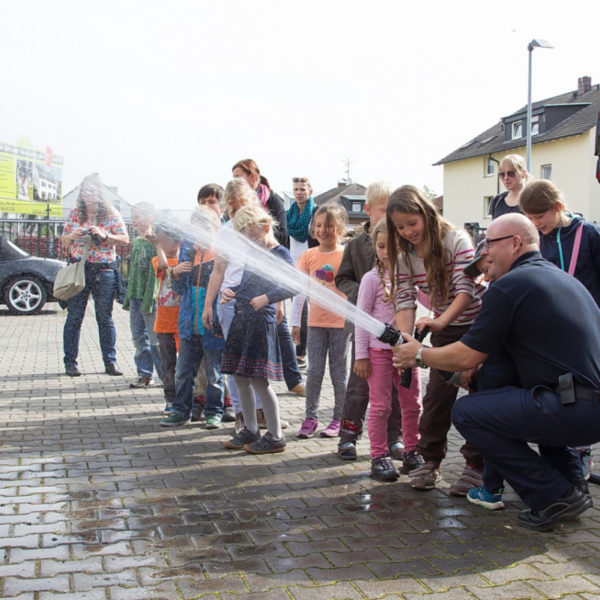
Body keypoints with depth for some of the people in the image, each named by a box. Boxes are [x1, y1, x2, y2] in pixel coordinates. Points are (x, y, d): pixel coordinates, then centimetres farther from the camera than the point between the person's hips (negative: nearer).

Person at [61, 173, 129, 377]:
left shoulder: (111, 213, 4)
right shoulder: (75, 214, 8)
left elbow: (125, 239, 0)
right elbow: (64, 241, 14)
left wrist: (105, 235, -17)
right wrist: (73, 236, -8)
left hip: (104, 270, -1)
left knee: (105, 317, 2)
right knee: (74, 316, 0)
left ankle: (110, 362, 8)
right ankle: (70, 362, 6)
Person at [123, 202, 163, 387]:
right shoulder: (136, 242, 14)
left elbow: (154, 273, -15)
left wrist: (148, 300, -18)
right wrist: (128, 299, 17)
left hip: (150, 296, -8)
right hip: (135, 296, 8)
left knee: (155, 338, -4)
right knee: (138, 337, 10)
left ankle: (166, 375, 5)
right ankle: (144, 374, 18)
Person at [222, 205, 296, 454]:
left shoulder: (280, 253, -8)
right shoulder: (250, 252, 15)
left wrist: (267, 298, -27)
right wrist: (231, 291, 7)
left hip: (262, 320, -8)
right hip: (241, 318, 8)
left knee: (258, 379, -7)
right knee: (240, 377, 11)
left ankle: (276, 436, 3)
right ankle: (250, 430, 24)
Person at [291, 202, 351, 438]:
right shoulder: (308, 256, 4)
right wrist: (295, 322, 4)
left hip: (341, 321, -2)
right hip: (316, 321, 2)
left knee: (339, 372, 6)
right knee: (314, 370, 2)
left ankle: (338, 419, 16)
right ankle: (310, 418, 11)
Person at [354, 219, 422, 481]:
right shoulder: (372, 278, -5)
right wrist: (361, 355, -9)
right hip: (379, 349, -4)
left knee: (412, 404, 10)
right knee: (380, 406, 0)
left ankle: (411, 453, 22)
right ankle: (379, 457, 8)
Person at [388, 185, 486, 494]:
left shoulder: (456, 240, -21)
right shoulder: (404, 255, -5)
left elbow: (466, 290, -27)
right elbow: (405, 301, -12)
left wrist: (440, 321, -43)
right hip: (444, 328, 4)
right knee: (438, 393, 1)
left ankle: (476, 465, 7)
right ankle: (430, 460, 14)